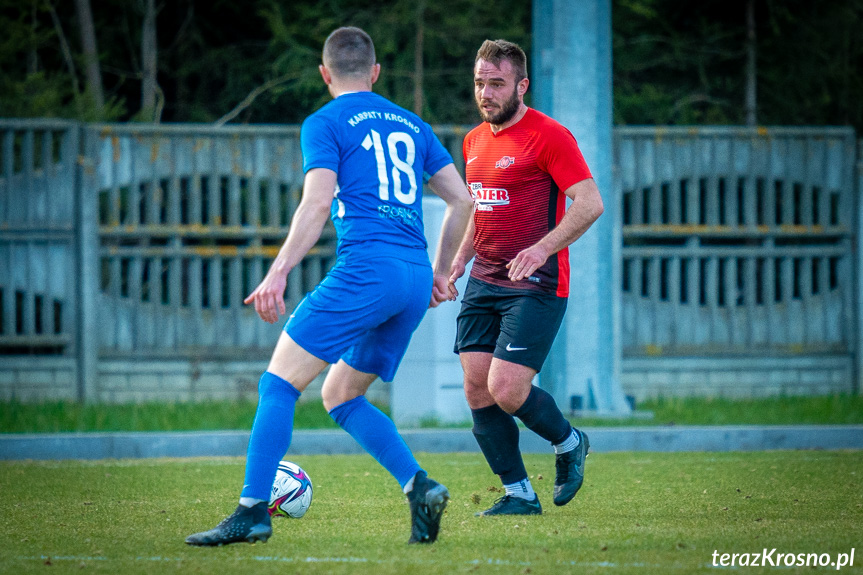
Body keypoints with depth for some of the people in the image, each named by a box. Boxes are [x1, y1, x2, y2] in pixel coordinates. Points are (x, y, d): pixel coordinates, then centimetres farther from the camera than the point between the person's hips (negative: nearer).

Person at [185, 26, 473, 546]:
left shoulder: (326, 123, 3)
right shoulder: (411, 124, 22)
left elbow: (318, 202, -11)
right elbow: (462, 200, 20)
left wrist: (279, 273, -15)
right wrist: (440, 271, 30)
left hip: (365, 269, -7)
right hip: (416, 280, 7)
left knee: (279, 383, -3)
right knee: (341, 396, 17)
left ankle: (252, 512, -12)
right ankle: (420, 487, -1)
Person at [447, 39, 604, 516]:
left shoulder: (549, 136, -9)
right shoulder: (475, 141, 16)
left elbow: (590, 203, -15)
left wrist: (542, 248, -25)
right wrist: (458, 261, 15)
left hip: (535, 286, -8)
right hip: (484, 282, 8)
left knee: (506, 390, -15)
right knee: (476, 389, -2)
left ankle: (568, 443, 15)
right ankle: (519, 495, 8)